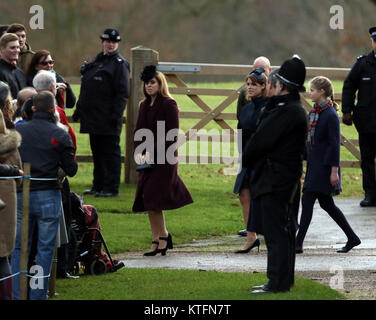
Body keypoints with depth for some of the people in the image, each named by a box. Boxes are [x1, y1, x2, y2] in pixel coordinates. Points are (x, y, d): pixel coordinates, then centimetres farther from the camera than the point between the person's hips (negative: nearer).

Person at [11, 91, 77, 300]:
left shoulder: (18, 131, 1)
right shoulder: (60, 135, -6)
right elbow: (71, 170, -4)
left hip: (21, 196, 2)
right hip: (48, 196, -2)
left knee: (19, 248, 10)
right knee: (45, 249, 6)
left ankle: (16, 295, 8)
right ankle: (38, 296, 5)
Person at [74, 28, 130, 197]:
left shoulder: (120, 64, -7)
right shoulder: (96, 61, 17)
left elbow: (123, 93, -14)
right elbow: (86, 89, 23)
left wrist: (116, 115, -20)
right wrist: (79, 109, 19)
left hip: (108, 119, -8)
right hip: (93, 117, 8)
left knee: (110, 152, -4)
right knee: (97, 151, 13)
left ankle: (111, 188, -2)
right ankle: (98, 185, 21)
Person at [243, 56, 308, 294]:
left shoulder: (287, 112, -19)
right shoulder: (297, 110, 14)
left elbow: (262, 141, -17)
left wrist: (246, 159, 0)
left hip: (275, 180, -11)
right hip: (287, 177, 11)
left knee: (276, 232, -8)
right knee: (283, 229, 15)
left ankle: (278, 282, -7)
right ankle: (284, 280, 22)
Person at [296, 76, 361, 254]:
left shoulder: (331, 115, -14)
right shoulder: (314, 111, 11)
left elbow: (335, 144, -15)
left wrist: (334, 171, -17)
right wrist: (304, 159, 18)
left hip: (324, 164, -9)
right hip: (314, 163, 9)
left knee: (307, 201, -9)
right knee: (326, 203, 12)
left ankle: (298, 244, -6)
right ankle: (352, 238, 20)